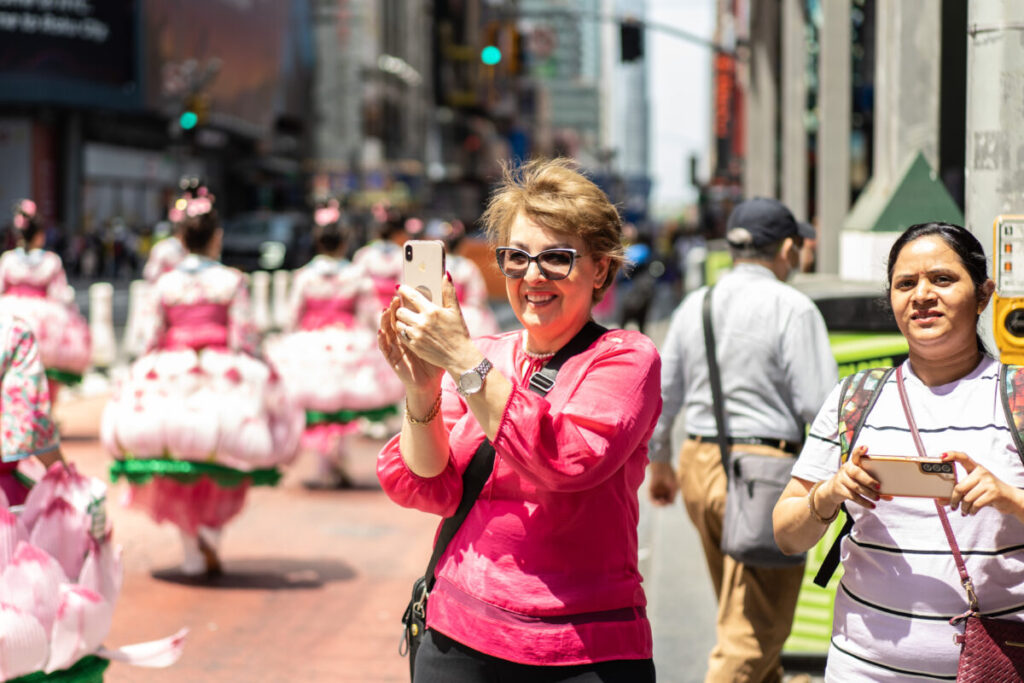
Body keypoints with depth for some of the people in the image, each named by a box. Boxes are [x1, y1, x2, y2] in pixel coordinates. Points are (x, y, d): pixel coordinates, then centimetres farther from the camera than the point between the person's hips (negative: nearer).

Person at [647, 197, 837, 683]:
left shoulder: (694, 305, 8)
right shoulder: (793, 309, -11)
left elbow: (661, 393, 13)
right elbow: (819, 405, -15)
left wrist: (659, 462, 25)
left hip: (698, 465, 7)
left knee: (741, 605, 25)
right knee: (753, 624, -2)